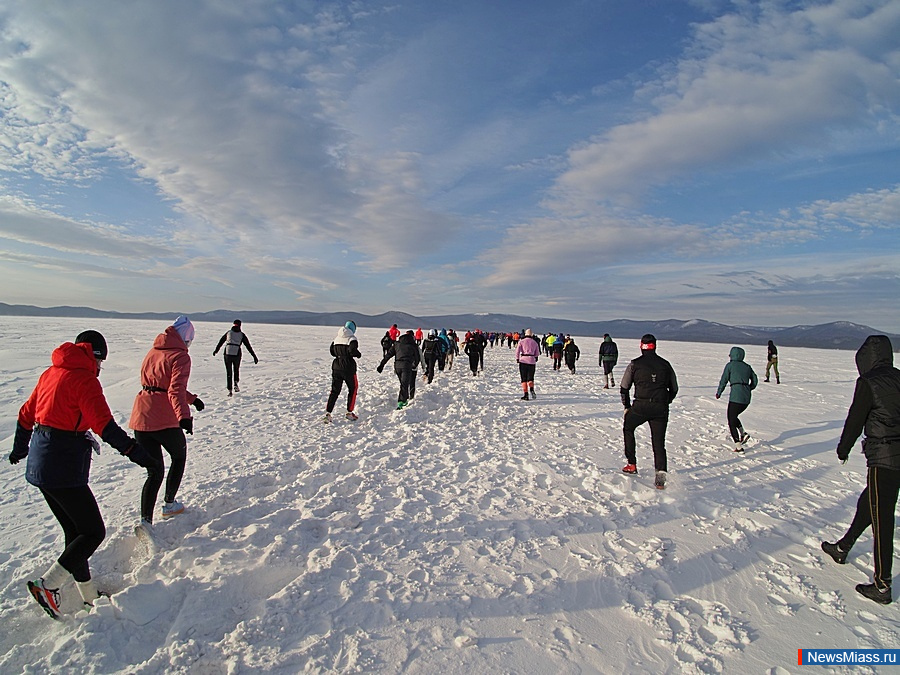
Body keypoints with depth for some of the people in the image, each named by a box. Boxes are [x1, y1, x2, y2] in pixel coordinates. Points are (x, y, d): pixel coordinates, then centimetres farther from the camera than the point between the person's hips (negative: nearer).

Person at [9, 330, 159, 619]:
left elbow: (26, 414, 23)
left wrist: (19, 448, 38)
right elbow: (104, 425, -25)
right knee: (94, 531, 3)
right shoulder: (85, 378, -14)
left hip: (39, 464, 9)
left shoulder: (50, 373, 11)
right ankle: (48, 586, -2)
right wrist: (134, 451, -26)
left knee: (75, 531, 17)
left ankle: (89, 596, 26)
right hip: (64, 468, -9)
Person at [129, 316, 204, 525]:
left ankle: (145, 520, -2)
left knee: (154, 472, 11)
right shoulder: (180, 356, -9)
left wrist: (192, 398, 36)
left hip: (141, 418, 6)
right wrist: (184, 416, -36)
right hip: (165, 421, -6)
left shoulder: (152, 352, 16)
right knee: (179, 457, 22)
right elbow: (176, 390, -24)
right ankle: (169, 504, 30)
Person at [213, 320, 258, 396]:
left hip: (227, 355, 1)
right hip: (237, 355, -1)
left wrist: (216, 350, 36)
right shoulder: (242, 335, 6)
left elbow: (221, 342, 21)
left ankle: (229, 391, 4)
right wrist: (254, 356, 5)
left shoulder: (228, 332, 11)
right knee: (236, 370, 24)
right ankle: (236, 384, 2)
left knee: (228, 373, 9)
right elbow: (248, 346, 4)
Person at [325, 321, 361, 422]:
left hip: (336, 366, 5)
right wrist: (358, 354, -5)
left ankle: (328, 412, -1)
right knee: (353, 388, 13)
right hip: (348, 367, -5)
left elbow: (331, 350, 11)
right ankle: (350, 412, 14)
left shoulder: (337, 338, 10)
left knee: (335, 390, 9)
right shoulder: (352, 338, -10)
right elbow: (352, 350, -24)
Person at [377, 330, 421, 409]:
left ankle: (404, 400, 28)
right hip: (407, 366, -4)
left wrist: (381, 365, 12)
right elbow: (418, 358, 15)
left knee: (404, 383, 20)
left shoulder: (397, 344, 17)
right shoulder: (413, 345, 9)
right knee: (404, 384, -6)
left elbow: (388, 355, 12)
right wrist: (415, 366, 34)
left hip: (397, 365, 4)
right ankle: (400, 402, -19)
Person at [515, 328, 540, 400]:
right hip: (532, 361, 1)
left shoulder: (521, 341, 0)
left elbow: (517, 351, -7)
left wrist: (517, 359, 6)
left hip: (523, 360, -1)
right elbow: (537, 354, 11)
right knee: (530, 378, 12)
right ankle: (531, 389, -15)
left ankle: (525, 394, 0)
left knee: (524, 379, 6)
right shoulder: (535, 342, 7)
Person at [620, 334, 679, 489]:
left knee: (628, 429, 23)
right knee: (659, 442, 10)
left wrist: (627, 407, 15)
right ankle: (661, 471, -9)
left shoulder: (635, 364, 3)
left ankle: (632, 465, 21)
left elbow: (624, 388, 4)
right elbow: (674, 389, 18)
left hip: (640, 406, -2)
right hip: (661, 409, 2)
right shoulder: (665, 364, 11)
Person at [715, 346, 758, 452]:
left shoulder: (730, 365, 1)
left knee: (731, 421, 4)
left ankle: (738, 446, -2)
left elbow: (723, 380, 0)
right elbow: (754, 380, 12)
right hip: (747, 398, 6)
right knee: (734, 416, 27)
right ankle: (743, 434, 9)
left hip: (735, 396, -6)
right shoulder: (747, 366, 15)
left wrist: (718, 393, 11)